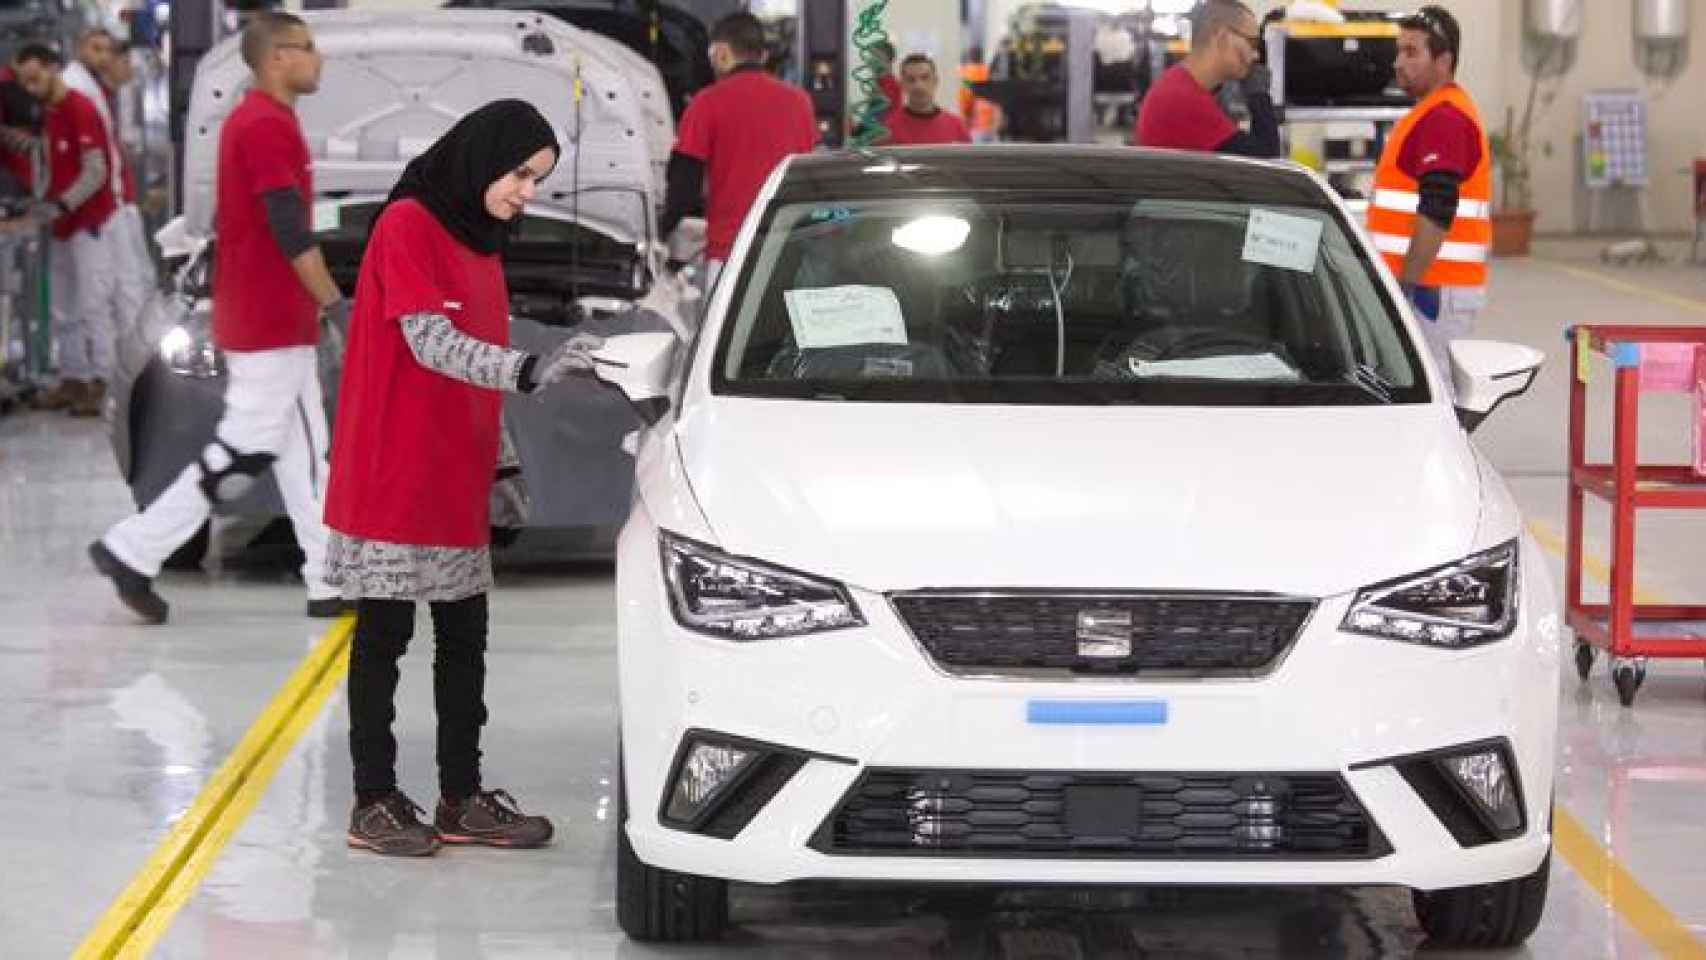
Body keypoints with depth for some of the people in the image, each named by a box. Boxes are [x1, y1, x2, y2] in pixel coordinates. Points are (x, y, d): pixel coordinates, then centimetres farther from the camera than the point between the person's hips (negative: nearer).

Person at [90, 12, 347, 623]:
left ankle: (331, 583, 12)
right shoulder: (269, 126, -17)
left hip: (255, 315, 10)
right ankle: (134, 551, -2)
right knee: (247, 452, -6)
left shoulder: (250, 121, 14)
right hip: (272, 325, -10)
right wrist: (335, 304, -17)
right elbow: (291, 231, -22)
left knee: (304, 455, 10)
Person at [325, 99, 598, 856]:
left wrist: (502, 466, 17)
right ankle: (374, 804, 7)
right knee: (384, 637, 0)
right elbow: (432, 344, -22)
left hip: (457, 483, 8)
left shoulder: (480, 239, 15)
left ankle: (462, 800, 17)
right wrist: (529, 371, -33)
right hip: (392, 480, -8)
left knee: (464, 638, 10)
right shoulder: (408, 225, -12)